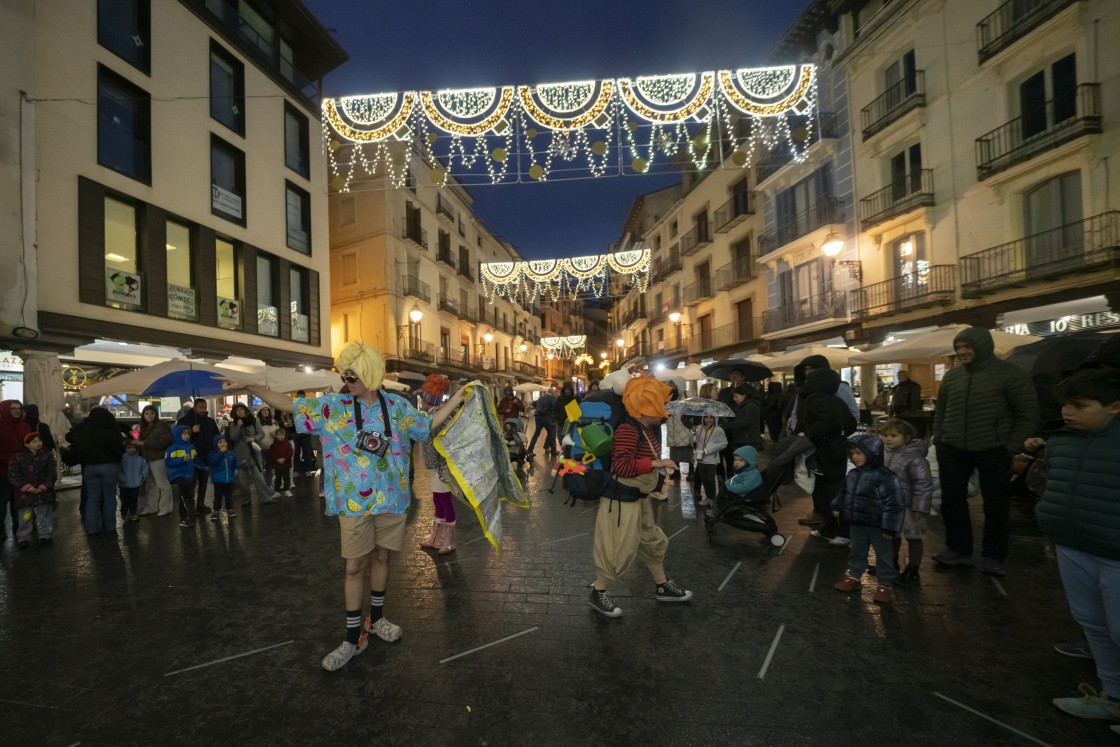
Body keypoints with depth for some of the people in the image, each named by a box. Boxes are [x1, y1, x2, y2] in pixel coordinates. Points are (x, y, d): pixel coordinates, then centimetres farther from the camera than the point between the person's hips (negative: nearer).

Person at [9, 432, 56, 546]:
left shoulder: (47, 455, 2)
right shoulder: (18, 458, -1)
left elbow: (52, 473, 0)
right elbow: (13, 475, -5)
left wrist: (43, 487, -11)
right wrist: (27, 487, -14)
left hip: (44, 491, 0)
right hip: (25, 493, 0)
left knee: (44, 515, 4)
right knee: (25, 516, 5)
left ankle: (45, 535, 12)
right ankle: (23, 538, 16)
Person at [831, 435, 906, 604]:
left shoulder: (884, 476, -22)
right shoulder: (853, 474, 1)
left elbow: (894, 504, -21)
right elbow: (844, 494, 17)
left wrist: (889, 527, -20)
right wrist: (837, 509, 17)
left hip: (877, 525, -7)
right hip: (856, 523, 7)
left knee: (883, 555, 10)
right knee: (856, 551, 19)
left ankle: (884, 585, 23)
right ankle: (854, 577, 35)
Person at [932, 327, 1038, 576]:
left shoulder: (1010, 374, -7)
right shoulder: (951, 375, 8)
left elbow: (1028, 415, -7)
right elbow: (940, 411, 17)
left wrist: (1011, 448, -11)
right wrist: (938, 439, 8)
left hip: (993, 451, -4)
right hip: (952, 450, 4)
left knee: (996, 506, 7)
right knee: (952, 501, 8)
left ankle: (992, 556, 22)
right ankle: (958, 549, 23)